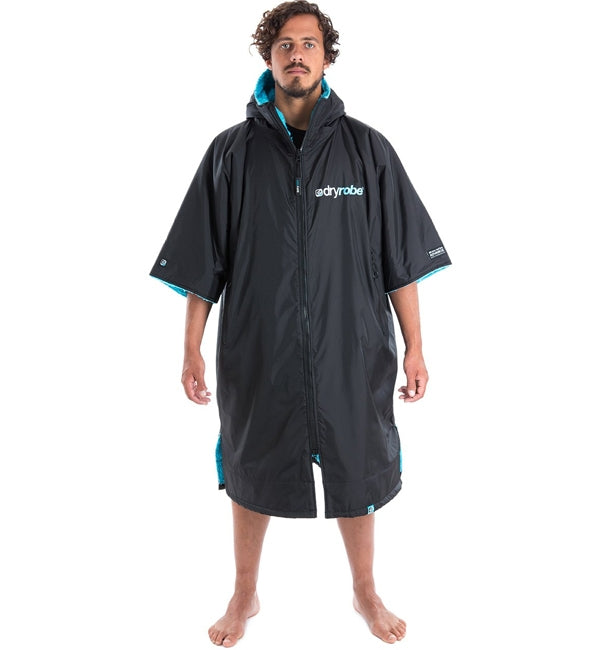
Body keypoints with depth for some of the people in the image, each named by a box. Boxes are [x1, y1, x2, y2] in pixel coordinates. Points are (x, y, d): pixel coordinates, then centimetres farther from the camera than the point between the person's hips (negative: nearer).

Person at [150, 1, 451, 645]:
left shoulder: (367, 149, 1)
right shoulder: (231, 152, 1)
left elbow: (402, 263, 2)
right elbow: (201, 266, 3)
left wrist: (415, 349, -1)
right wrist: (191, 350, 1)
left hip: (352, 357, 0)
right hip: (257, 357, 0)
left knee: (357, 477, 14)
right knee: (250, 476, 15)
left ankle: (366, 593, 40)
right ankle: (244, 596, 40)